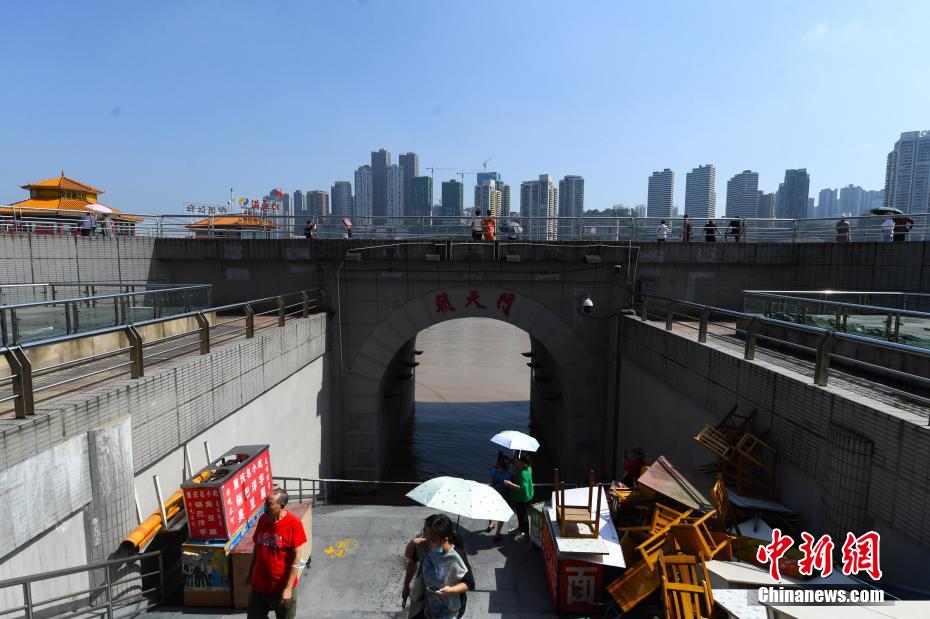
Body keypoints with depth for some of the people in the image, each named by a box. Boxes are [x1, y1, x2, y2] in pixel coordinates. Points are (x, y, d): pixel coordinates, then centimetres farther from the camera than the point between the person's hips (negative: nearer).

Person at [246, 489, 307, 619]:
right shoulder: (262, 519, -5)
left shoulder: (293, 523, -20)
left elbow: (296, 558, -16)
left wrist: (288, 587, -16)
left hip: (282, 586, -4)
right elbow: (257, 548, 9)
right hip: (259, 584, 5)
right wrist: (250, 573, 14)